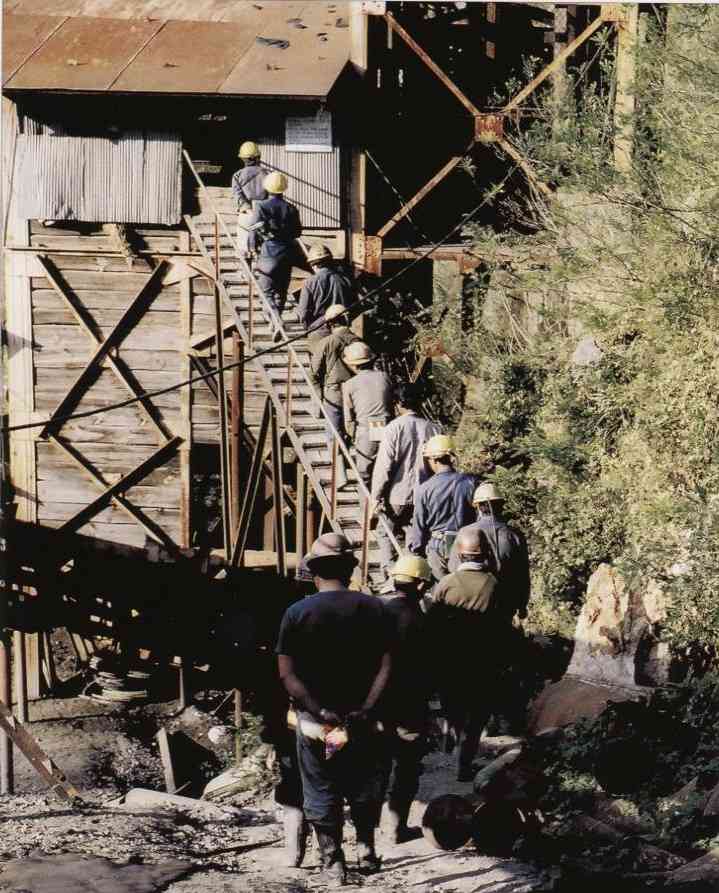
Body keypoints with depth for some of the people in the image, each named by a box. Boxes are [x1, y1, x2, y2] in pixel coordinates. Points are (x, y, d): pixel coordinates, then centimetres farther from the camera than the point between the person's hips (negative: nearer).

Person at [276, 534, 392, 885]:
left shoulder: (297, 613, -10)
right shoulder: (373, 608, -5)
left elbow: (287, 674, -15)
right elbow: (385, 666, -10)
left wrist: (320, 712, -15)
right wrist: (365, 708, -12)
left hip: (315, 721, -1)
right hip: (362, 720, 2)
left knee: (322, 793, 10)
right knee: (364, 788, 20)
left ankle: (333, 864, 14)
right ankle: (366, 851, 27)